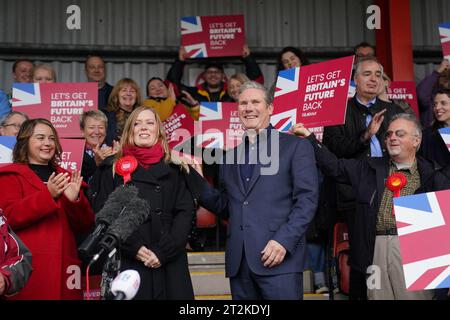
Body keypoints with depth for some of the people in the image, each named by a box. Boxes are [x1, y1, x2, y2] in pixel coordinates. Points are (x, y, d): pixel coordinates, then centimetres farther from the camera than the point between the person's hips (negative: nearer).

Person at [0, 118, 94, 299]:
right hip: (28, 268, -4)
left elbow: (84, 226, 12)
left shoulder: (64, 177, 18)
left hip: (63, 266, 4)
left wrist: (75, 200, -8)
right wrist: (48, 195, -20)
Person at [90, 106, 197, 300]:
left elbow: (185, 212, 2)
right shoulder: (112, 168, 7)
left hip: (170, 265, 1)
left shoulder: (174, 169, 10)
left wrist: (164, 251, -10)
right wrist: (133, 248, -11)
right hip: (127, 264, -1)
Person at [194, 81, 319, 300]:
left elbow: (307, 199, -5)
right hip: (238, 261, 5)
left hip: (280, 256, -4)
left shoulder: (295, 146, 4)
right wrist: (197, 180, 5)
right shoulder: (230, 154, 19)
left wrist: (284, 240, -16)